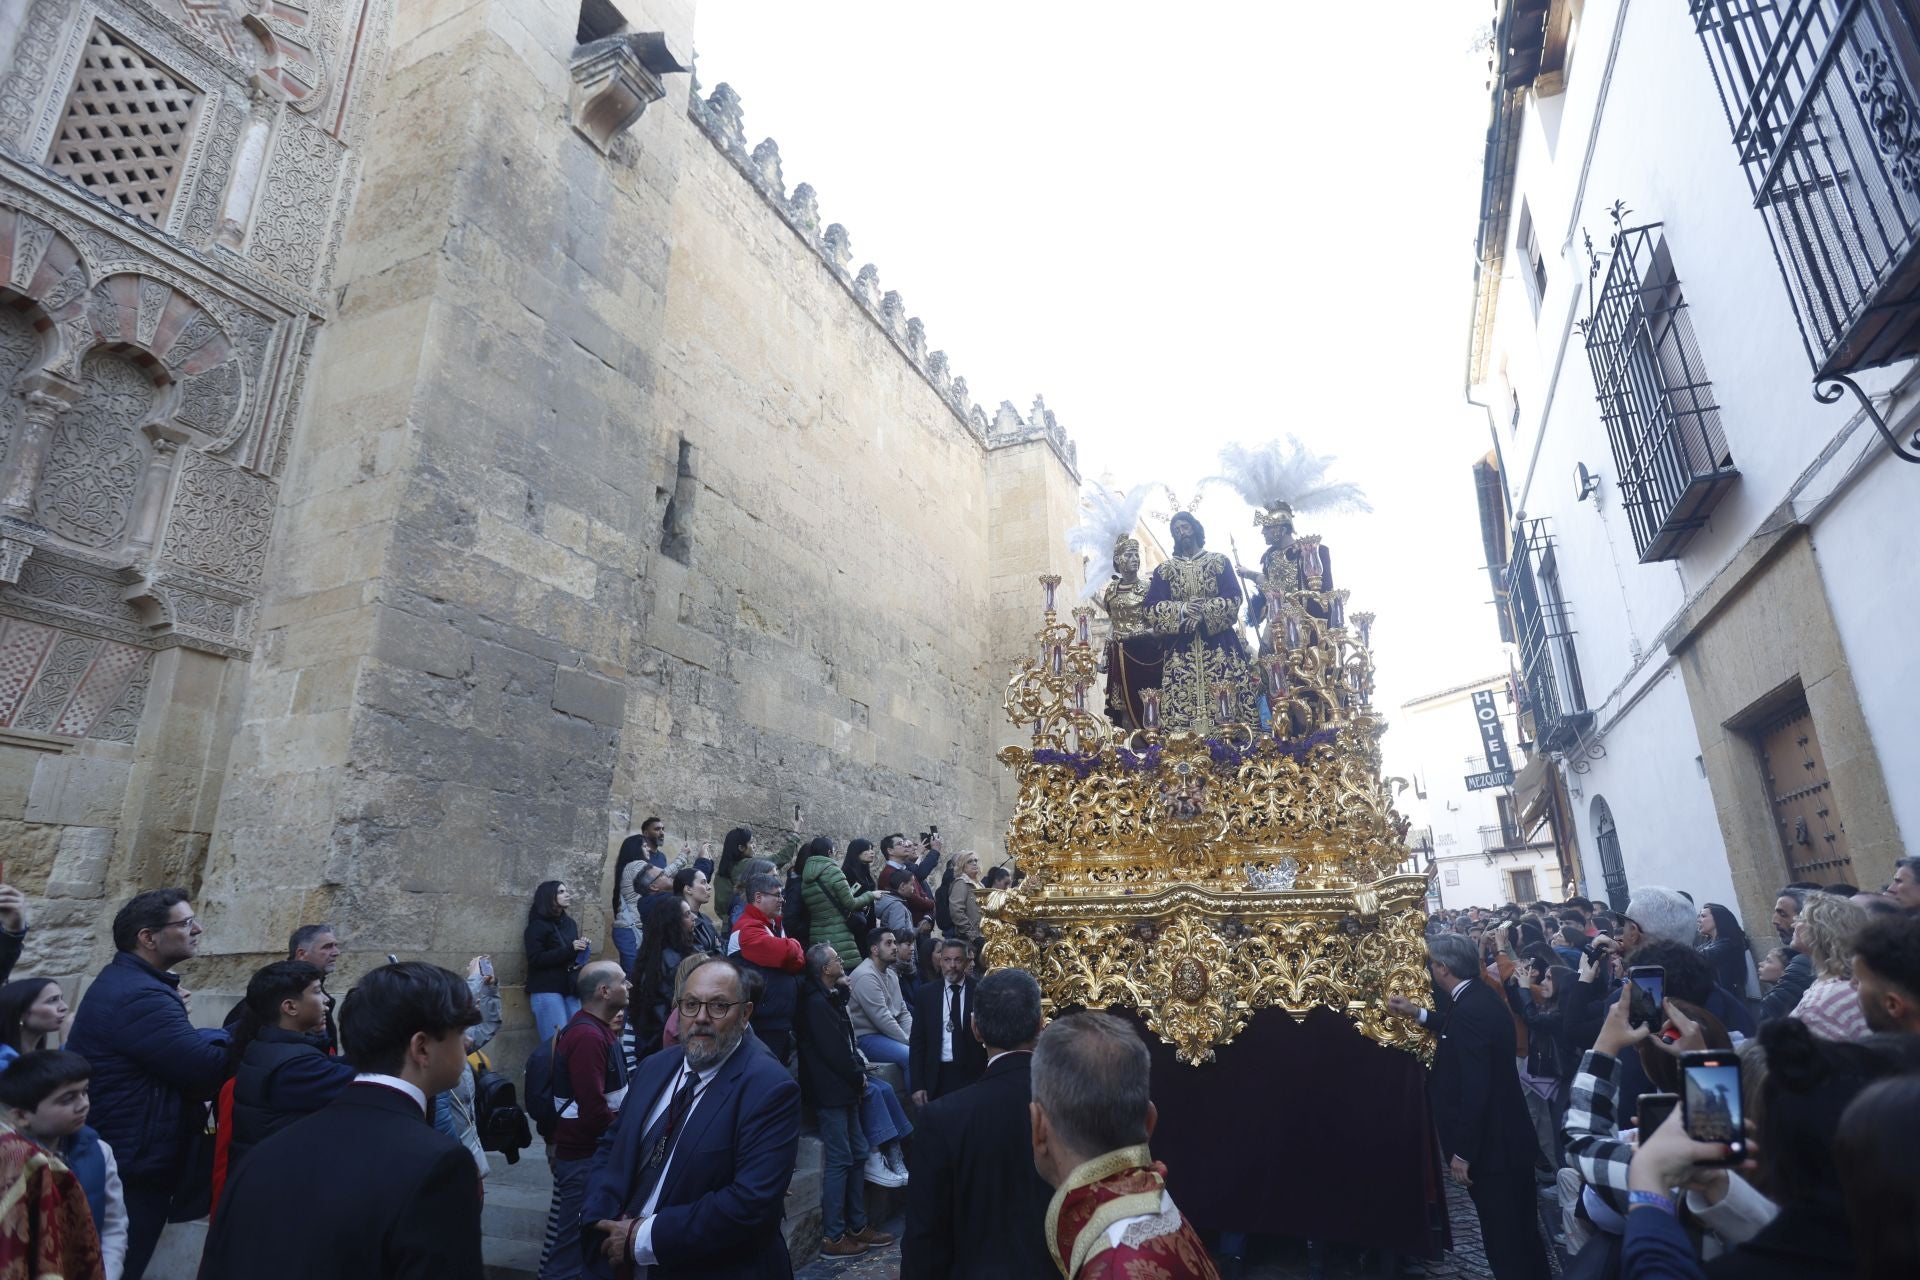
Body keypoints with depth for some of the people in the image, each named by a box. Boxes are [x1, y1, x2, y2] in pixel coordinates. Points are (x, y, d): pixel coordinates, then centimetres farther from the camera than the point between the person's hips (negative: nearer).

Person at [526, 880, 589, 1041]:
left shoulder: (570, 923, 14)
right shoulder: (537, 926, -3)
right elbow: (535, 959, -13)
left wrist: (581, 949, 2)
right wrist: (569, 949, -18)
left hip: (570, 988, 6)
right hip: (546, 989, -5)